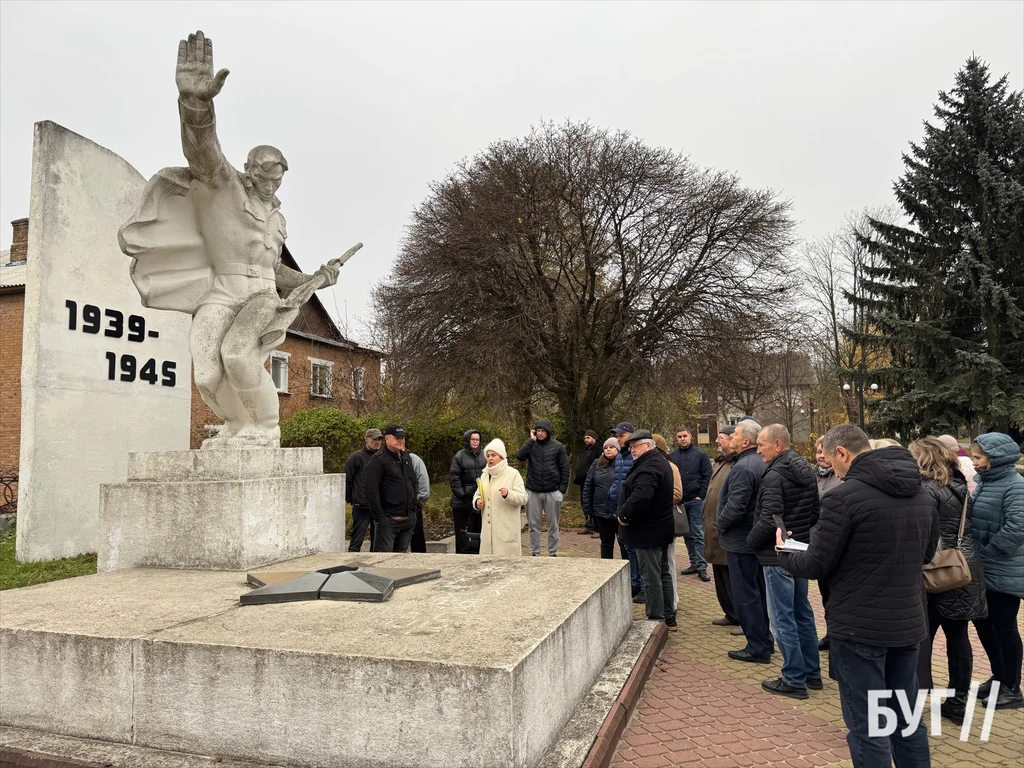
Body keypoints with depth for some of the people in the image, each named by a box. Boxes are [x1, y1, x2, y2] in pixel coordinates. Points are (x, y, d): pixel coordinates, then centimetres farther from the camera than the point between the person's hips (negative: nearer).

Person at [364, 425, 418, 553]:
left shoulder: (406, 457, 15)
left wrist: (413, 509, 15)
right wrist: (379, 517, -17)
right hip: (388, 519, -7)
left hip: (408, 518, 7)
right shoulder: (378, 460, -10)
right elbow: (372, 492, -14)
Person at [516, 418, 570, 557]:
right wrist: (531, 440, -14)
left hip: (553, 492, -1)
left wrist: (562, 489, -3)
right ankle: (534, 553, 17)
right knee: (533, 525, 7)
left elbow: (565, 469, 2)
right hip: (533, 492, 1)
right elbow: (520, 456, -15)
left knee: (553, 525, 8)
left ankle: (553, 553, 19)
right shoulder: (531, 445, 3)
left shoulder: (558, 447, 0)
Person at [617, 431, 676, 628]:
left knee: (651, 577, -2)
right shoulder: (661, 462, 12)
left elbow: (639, 498, -35)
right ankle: (668, 615, 27)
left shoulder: (648, 468, -22)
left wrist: (624, 515, -19)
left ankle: (656, 619, 5)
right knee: (663, 573, 17)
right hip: (662, 528, 11)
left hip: (647, 531, -11)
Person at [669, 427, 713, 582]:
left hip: (695, 500, -4)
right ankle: (694, 563, 18)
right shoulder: (672, 456, 7)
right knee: (687, 534, 10)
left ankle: (702, 566, 1)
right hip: (679, 501, 4)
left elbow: (707, 476, -3)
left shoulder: (700, 455, 0)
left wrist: (701, 495, -10)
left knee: (698, 534, -2)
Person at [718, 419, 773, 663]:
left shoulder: (743, 467, -22)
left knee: (746, 595, -1)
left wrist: (721, 525, -9)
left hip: (741, 540, -10)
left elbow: (735, 506, -27)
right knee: (760, 592, 17)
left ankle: (757, 648, 6)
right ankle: (765, 642, 27)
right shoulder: (760, 463, 8)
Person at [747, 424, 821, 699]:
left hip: (777, 555, -9)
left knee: (782, 618, 1)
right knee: (803, 612, 18)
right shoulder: (806, 471, 7)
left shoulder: (775, 475, -20)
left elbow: (769, 520, -25)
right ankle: (812, 673, 27)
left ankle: (794, 680, 8)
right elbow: (816, 511, 14)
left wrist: (752, 540, -9)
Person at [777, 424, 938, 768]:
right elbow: (926, 552, 19)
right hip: (908, 622, 7)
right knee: (907, 719, 20)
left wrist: (784, 552, 6)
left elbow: (816, 566, -14)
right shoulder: (921, 493, 5)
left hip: (860, 627, -7)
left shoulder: (845, 496, -19)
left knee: (867, 727, 4)